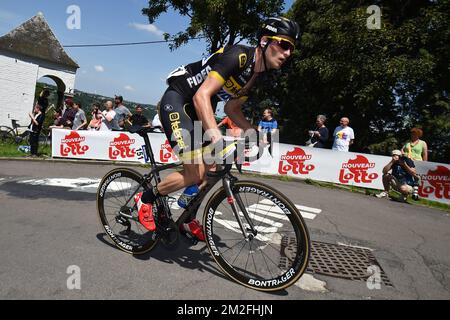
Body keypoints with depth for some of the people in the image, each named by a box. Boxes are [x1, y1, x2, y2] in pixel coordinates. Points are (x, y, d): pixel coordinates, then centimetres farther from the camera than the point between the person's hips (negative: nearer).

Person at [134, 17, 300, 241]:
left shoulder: (257, 75, 6)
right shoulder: (237, 56, -22)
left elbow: (232, 108, 14)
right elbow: (201, 95, -31)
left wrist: (253, 131, 0)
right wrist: (215, 134, -43)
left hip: (197, 111, 9)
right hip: (176, 101, -9)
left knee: (210, 171, 5)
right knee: (195, 174, -15)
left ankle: (187, 220, 25)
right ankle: (145, 199, 9)